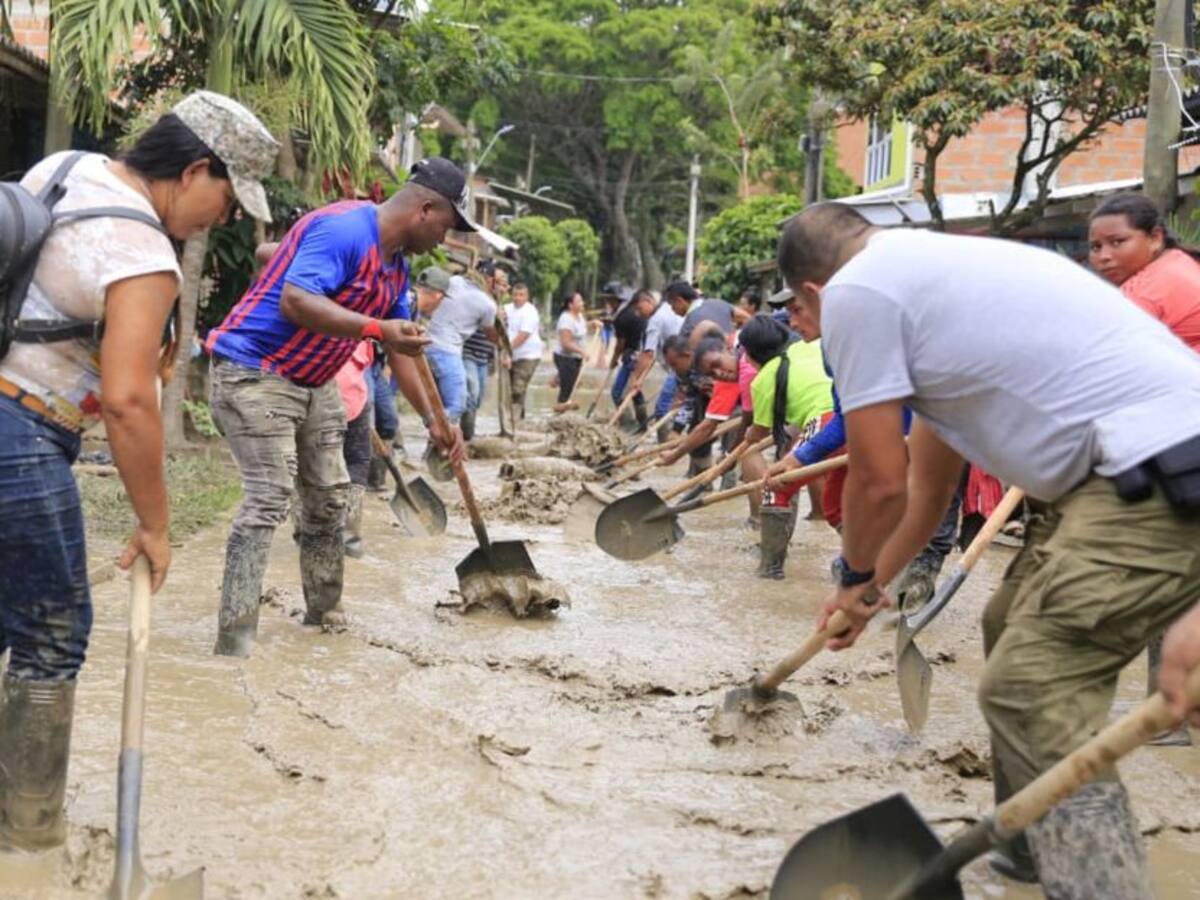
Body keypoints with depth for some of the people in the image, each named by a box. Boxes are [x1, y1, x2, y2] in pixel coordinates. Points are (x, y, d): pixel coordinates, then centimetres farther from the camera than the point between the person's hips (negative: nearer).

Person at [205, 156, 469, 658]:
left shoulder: (396, 265, 9)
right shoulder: (344, 230, -23)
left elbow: (400, 348, 16)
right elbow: (294, 300, -35)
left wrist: (432, 420, 11)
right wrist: (376, 328, -42)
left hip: (314, 384, 10)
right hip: (254, 372, -10)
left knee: (328, 498, 14)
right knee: (268, 500, -17)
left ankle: (325, 612, 30)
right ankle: (234, 641, -15)